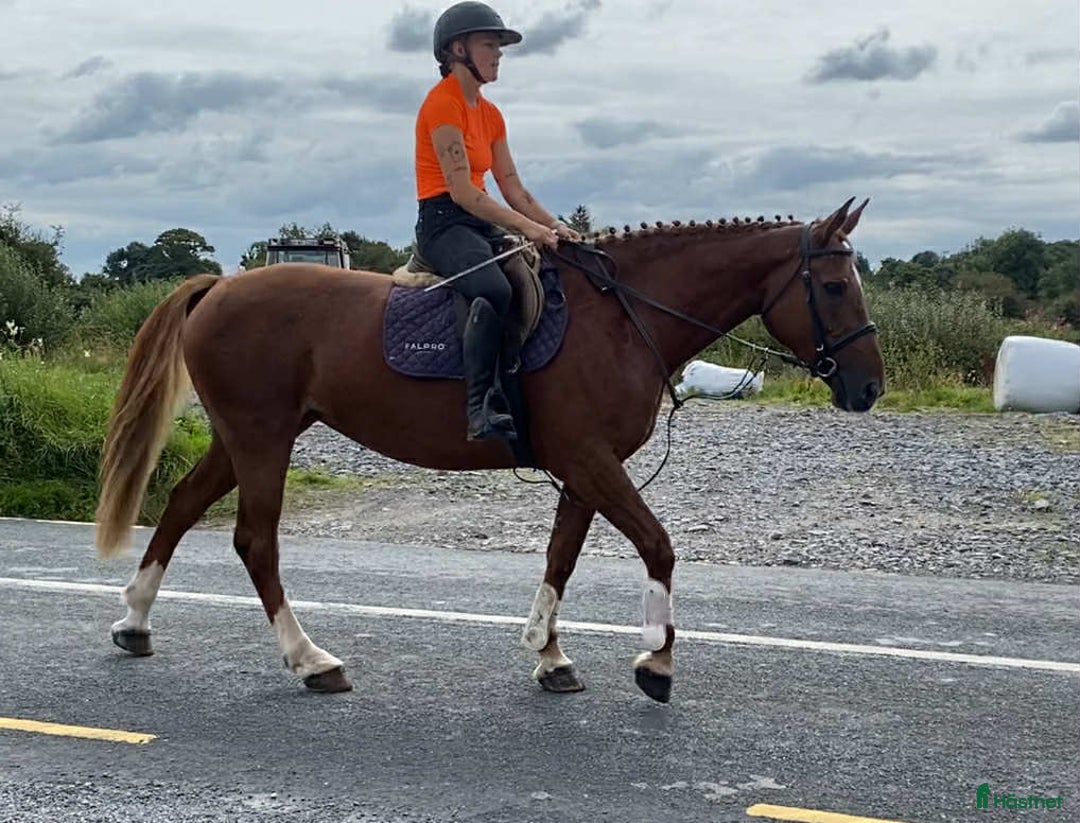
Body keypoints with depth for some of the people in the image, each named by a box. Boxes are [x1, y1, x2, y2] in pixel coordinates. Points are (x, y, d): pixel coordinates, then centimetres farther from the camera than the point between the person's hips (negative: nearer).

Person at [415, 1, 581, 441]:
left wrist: (555, 227, -2)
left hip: (481, 224, 9)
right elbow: (460, 191, -18)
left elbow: (514, 190, 15)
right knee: (495, 290, -36)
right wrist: (526, 227, -23)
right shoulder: (442, 102, -9)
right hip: (443, 223, -9)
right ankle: (482, 409, -38)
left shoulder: (490, 114, 18)